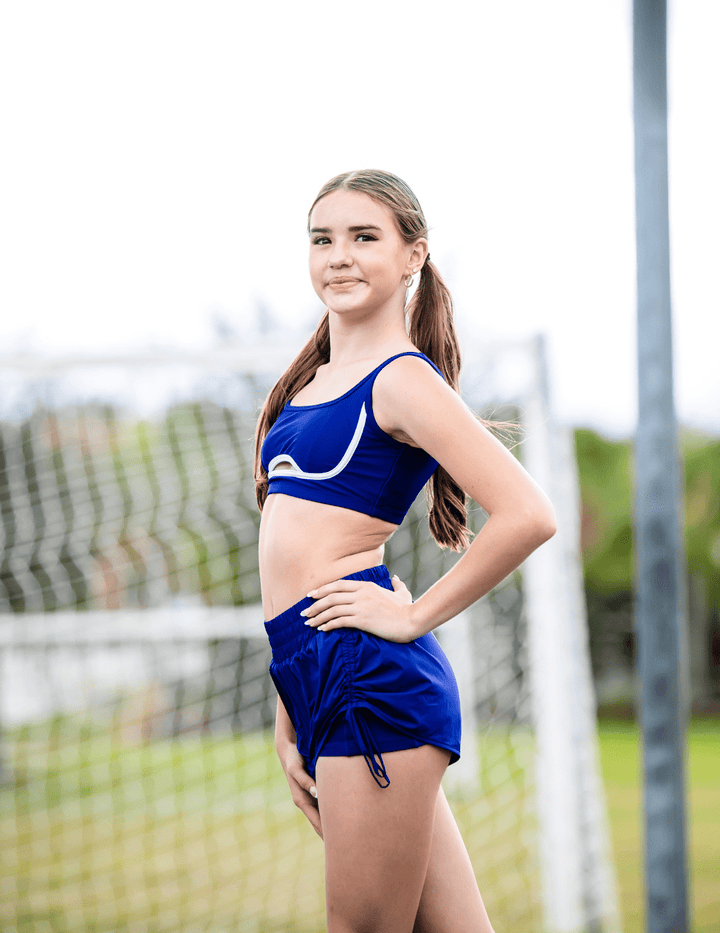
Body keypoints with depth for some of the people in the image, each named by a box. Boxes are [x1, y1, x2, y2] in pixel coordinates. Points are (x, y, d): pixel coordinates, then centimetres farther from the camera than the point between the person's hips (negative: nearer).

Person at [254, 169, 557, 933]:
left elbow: (528, 515, -18)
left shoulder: (402, 379, -7)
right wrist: (286, 720, 16)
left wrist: (415, 616, -11)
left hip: (373, 678, -8)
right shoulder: (313, 378, 18)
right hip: (316, 681, 8)